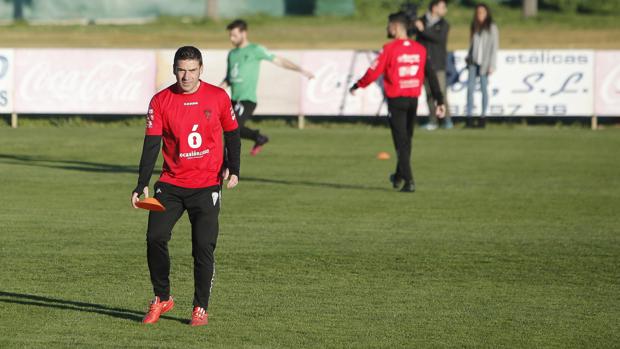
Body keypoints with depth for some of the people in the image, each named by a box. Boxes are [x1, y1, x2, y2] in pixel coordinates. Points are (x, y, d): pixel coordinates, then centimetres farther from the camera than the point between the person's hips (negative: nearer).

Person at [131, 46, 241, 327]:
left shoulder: (218, 97, -2)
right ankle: (161, 299, 10)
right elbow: (151, 145, -4)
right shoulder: (161, 101, -2)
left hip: (207, 186, -1)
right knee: (155, 238, -9)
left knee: (203, 246, -6)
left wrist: (232, 169, -2)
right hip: (171, 184, 1)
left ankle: (201, 308, 7)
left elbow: (232, 134, 10)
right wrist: (142, 185, -12)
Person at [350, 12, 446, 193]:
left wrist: (357, 86, 5)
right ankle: (399, 176, 32)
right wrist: (439, 100, 4)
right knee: (406, 139, 19)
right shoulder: (419, 49, 3)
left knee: (401, 142, -1)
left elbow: (374, 72, -11)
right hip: (413, 100, 5)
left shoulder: (389, 49, -12)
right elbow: (431, 75, 2)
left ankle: (409, 181, -8)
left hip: (396, 100, -5)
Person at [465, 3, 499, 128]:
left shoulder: (491, 28, -1)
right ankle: (469, 117, -4)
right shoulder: (474, 27, 14)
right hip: (473, 62, 4)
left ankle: (483, 117, 5)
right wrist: (468, 58, 6)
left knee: (483, 88, -1)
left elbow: (494, 47, -4)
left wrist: (492, 65, -10)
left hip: (484, 63, -4)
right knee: (470, 88, -3)